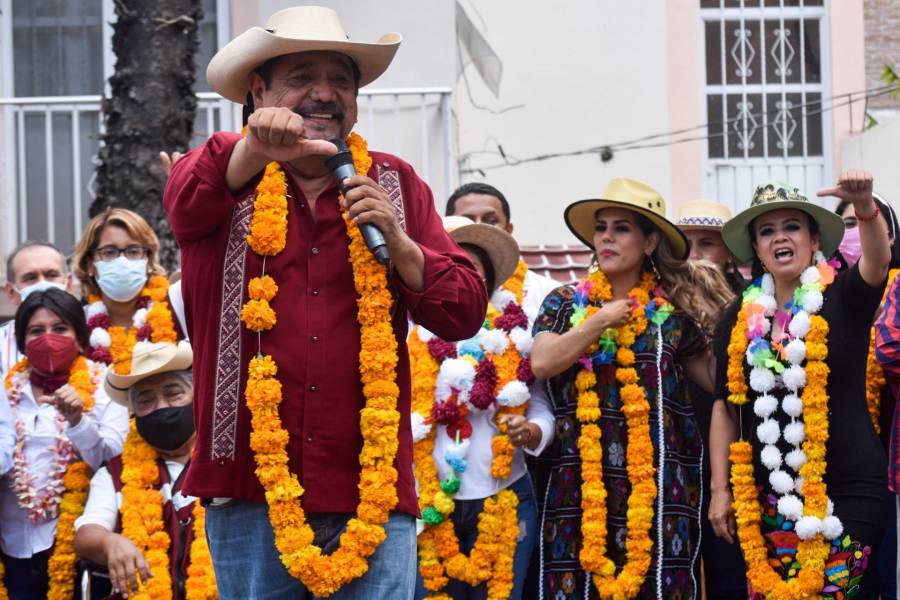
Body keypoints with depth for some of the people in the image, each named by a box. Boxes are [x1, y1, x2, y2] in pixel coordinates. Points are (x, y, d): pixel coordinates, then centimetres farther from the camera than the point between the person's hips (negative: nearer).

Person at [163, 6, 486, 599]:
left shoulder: (395, 185, 13)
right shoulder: (225, 175, 7)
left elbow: (466, 313, 8)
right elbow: (187, 198, -19)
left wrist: (398, 242, -9)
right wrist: (258, 148, -39)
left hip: (373, 490, 1)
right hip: (252, 491, -1)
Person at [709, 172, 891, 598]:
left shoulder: (843, 298, -2)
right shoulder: (740, 317, 7)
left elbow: (878, 262, -24)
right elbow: (725, 407, 12)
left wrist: (865, 206, -44)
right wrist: (719, 489, 7)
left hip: (846, 488, -3)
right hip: (768, 494, 3)